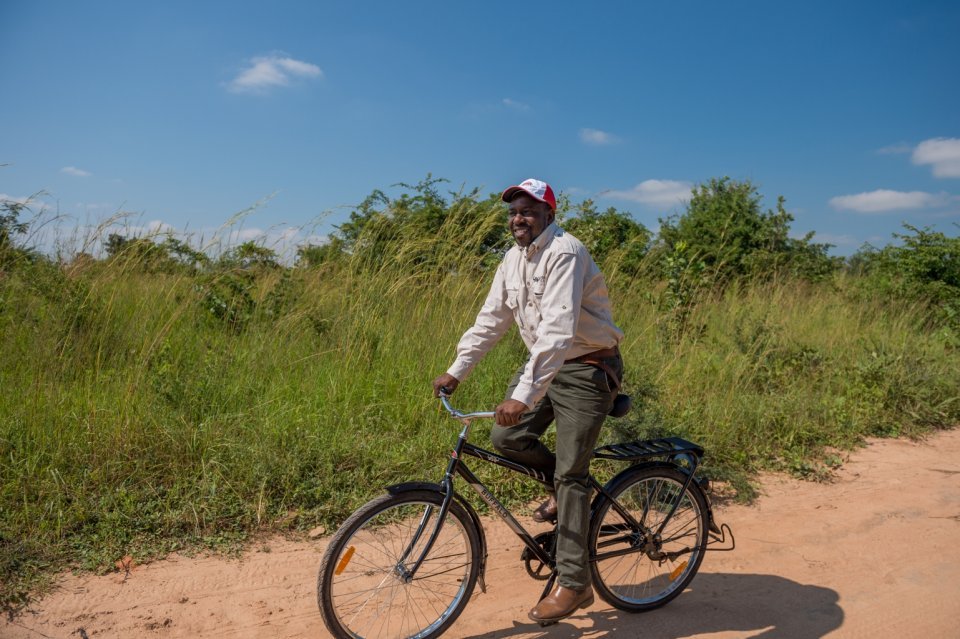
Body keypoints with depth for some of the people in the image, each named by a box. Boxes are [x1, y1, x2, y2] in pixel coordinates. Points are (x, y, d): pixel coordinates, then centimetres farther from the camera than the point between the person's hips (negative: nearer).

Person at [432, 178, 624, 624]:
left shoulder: (564, 254, -22)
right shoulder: (514, 258, 6)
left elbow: (556, 330, -33)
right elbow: (491, 318, 9)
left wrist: (523, 396, -39)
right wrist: (455, 371, 4)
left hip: (586, 370, -8)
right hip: (545, 364, 8)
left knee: (570, 473, -6)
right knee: (506, 439, -2)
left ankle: (574, 583, 7)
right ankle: (565, 486, 25)